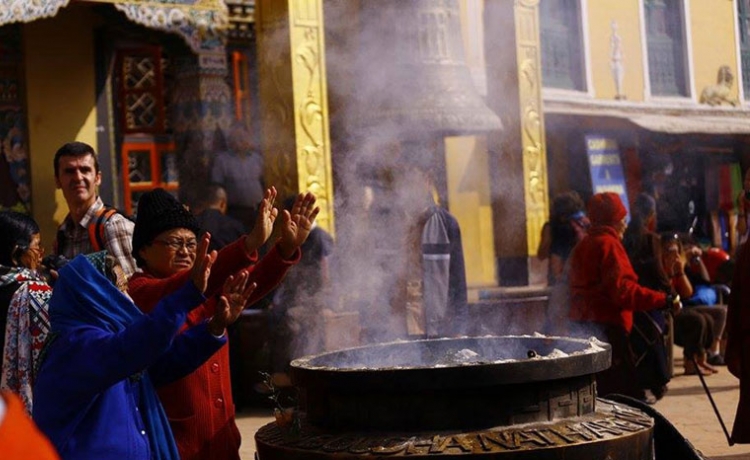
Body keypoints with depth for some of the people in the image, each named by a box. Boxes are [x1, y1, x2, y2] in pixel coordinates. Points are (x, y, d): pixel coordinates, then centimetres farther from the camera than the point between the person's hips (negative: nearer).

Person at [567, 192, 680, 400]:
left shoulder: (583, 245, 18)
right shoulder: (609, 244, -10)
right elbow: (622, 290, -20)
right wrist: (664, 300, -21)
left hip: (583, 323, 9)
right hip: (607, 327, -9)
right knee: (627, 392, -11)